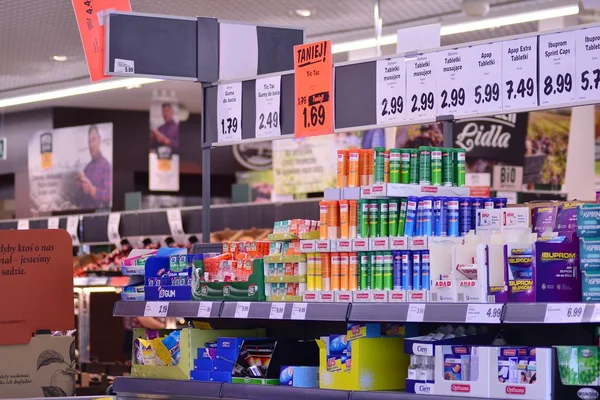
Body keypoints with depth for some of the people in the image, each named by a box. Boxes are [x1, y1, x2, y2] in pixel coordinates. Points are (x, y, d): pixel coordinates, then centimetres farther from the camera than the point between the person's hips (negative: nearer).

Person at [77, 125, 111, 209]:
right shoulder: (87, 168, 14)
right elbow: (79, 201, 16)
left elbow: (108, 195, -12)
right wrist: (80, 189, -2)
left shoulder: (106, 165, -5)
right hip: (85, 210, 5)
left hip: (100, 210, -5)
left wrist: (91, 189, -23)